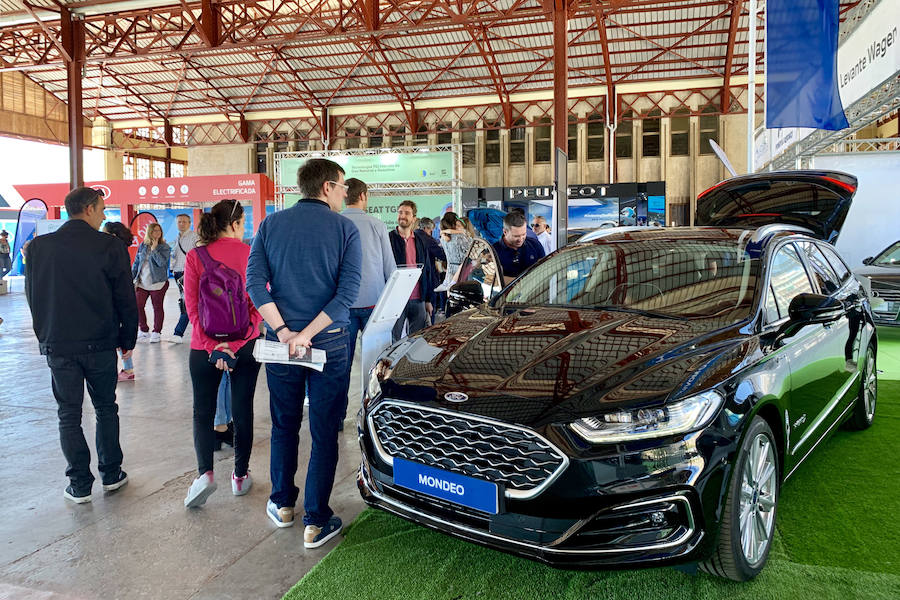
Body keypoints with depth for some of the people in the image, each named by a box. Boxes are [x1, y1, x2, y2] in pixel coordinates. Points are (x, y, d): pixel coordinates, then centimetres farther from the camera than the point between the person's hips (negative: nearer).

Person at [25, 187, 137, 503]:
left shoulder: (38, 247, 0)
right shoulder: (110, 247, -9)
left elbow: (32, 296, 8)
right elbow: (126, 299, -6)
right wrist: (128, 339, 5)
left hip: (58, 346, 2)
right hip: (101, 344, -1)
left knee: (69, 415, 9)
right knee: (106, 409, 14)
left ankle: (80, 485, 13)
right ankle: (111, 475, 22)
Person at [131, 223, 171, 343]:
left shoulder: (164, 247, -2)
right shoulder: (142, 246, 9)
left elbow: (162, 262, -17)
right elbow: (136, 263, 13)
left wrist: (154, 249, -16)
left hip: (157, 283, -4)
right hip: (142, 283, 4)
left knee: (157, 308, 4)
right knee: (137, 306, 0)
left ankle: (156, 333, 15)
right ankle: (144, 331, 16)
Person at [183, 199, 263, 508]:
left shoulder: (195, 257, -4)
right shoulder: (251, 255, -5)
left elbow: (192, 307, -9)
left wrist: (213, 345, -11)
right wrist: (236, 343, -12)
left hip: (205, 346, 0)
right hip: (246, 345, 0)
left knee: (203, 410, 12)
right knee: (243, 409, 13)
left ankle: (205, 472, -5)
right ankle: (241, 475, 21)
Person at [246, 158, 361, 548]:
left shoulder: (271, 224, 4)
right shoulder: (345, 229, -5)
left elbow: (255, 282, -5)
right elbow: (347, 292, -15)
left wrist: (283, 331, -10)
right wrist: (306, 335, -16)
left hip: (280, 343, 3)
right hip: (329, 343, -3)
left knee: (284, 425, 19)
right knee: (324, 432, 6)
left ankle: (282, 504, 33)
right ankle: (316, 521, 11)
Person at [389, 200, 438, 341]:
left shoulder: (422, 241, 10)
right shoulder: (388, 239, 0)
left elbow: (429, 272, 13)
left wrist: (429, 300, 10)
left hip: (418, 301, 3)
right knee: (394, 341, 0)